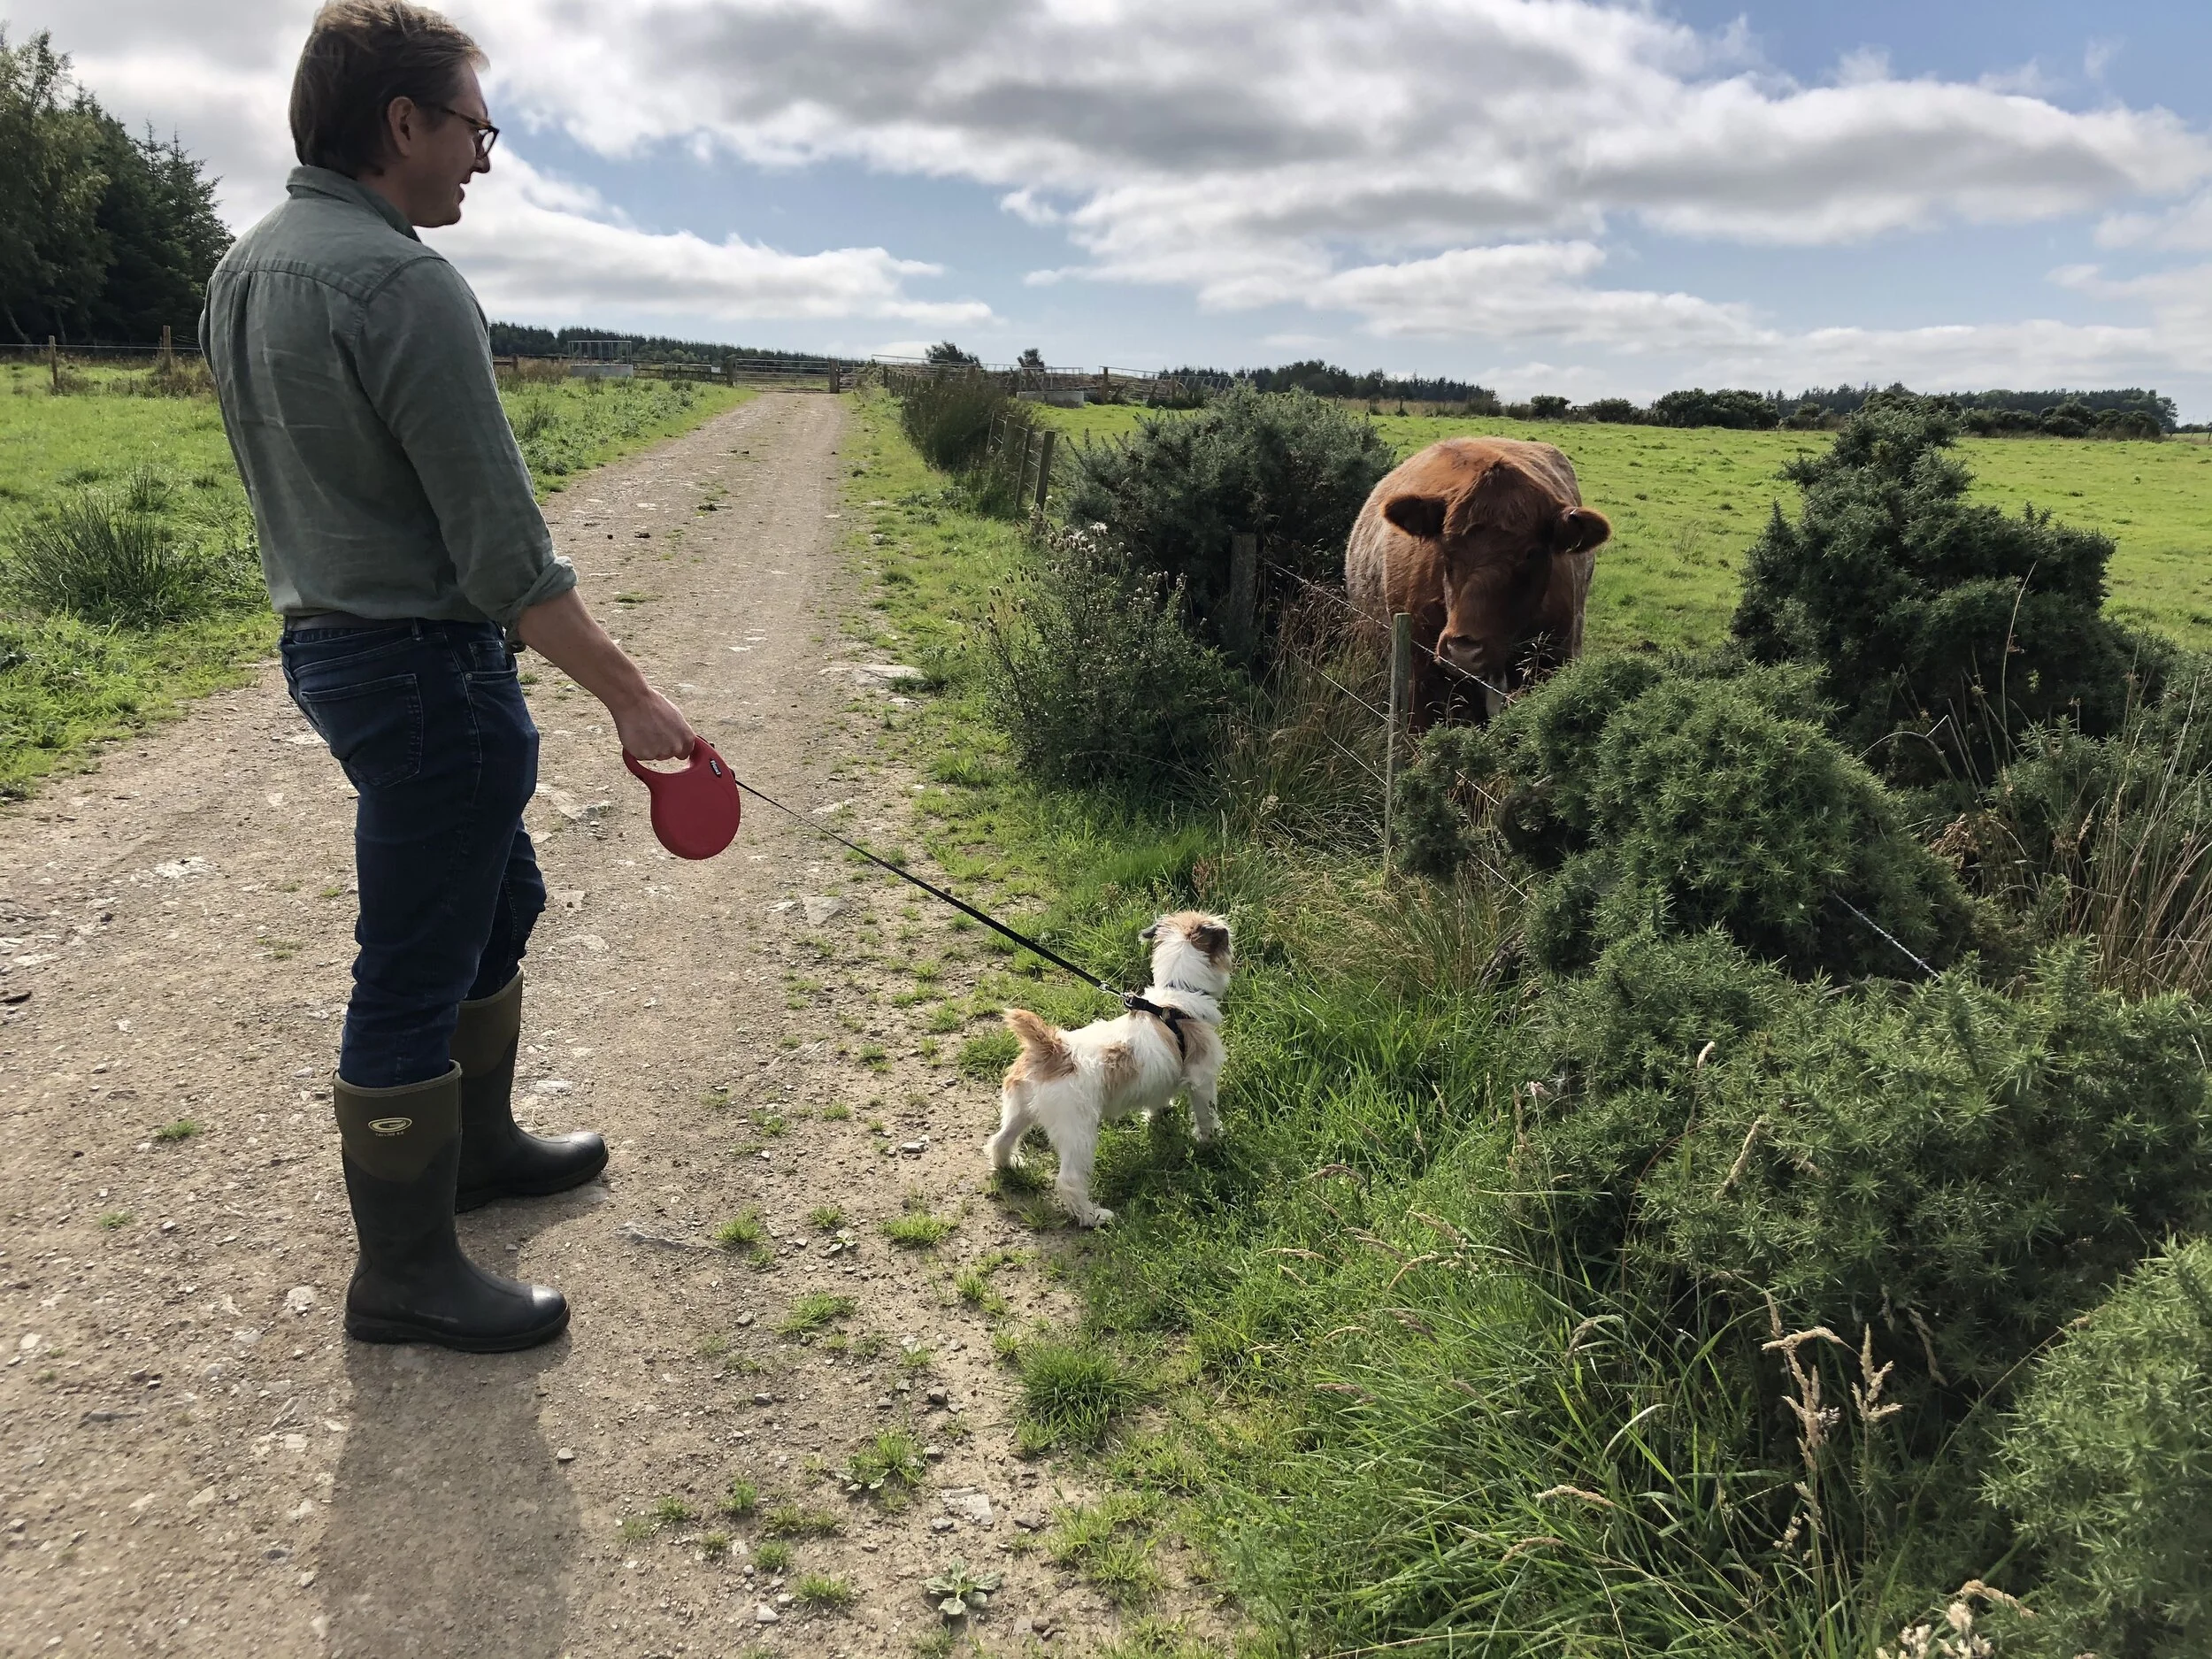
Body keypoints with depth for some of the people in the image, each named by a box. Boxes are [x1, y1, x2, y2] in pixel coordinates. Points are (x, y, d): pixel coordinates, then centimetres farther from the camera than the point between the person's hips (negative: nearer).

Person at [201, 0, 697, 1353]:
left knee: (498, 901, 23)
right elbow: (506, 555, -22)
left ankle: (479, 1144, 39)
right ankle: (405, 1274, 16)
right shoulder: (404, 286, -20)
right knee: (415, 970, 1)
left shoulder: (247, 266, 10)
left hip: (328, 638, 10)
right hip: (429, 667, -10)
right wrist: (632, 698, -15)